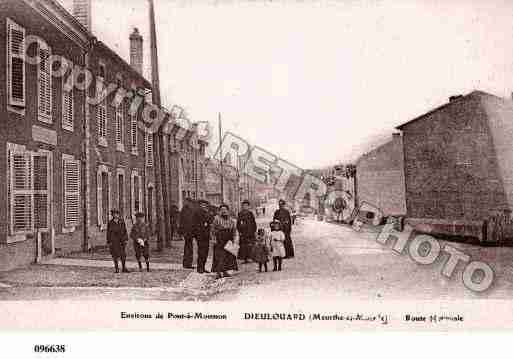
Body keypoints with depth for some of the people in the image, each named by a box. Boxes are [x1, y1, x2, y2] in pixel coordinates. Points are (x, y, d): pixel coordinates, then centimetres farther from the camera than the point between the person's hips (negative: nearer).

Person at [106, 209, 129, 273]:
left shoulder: (122, 222, 7)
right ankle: (116, 269, 11)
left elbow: (125, 231, 9)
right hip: (113, 241, -2)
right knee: (115, 255, 1)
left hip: (121, 240, 2)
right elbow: (108, 233, 2)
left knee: (123, 255, 0)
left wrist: (126, 239, 3)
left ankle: (124, 268, 8)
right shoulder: (110, 223, 1)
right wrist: (108, 242, -1)